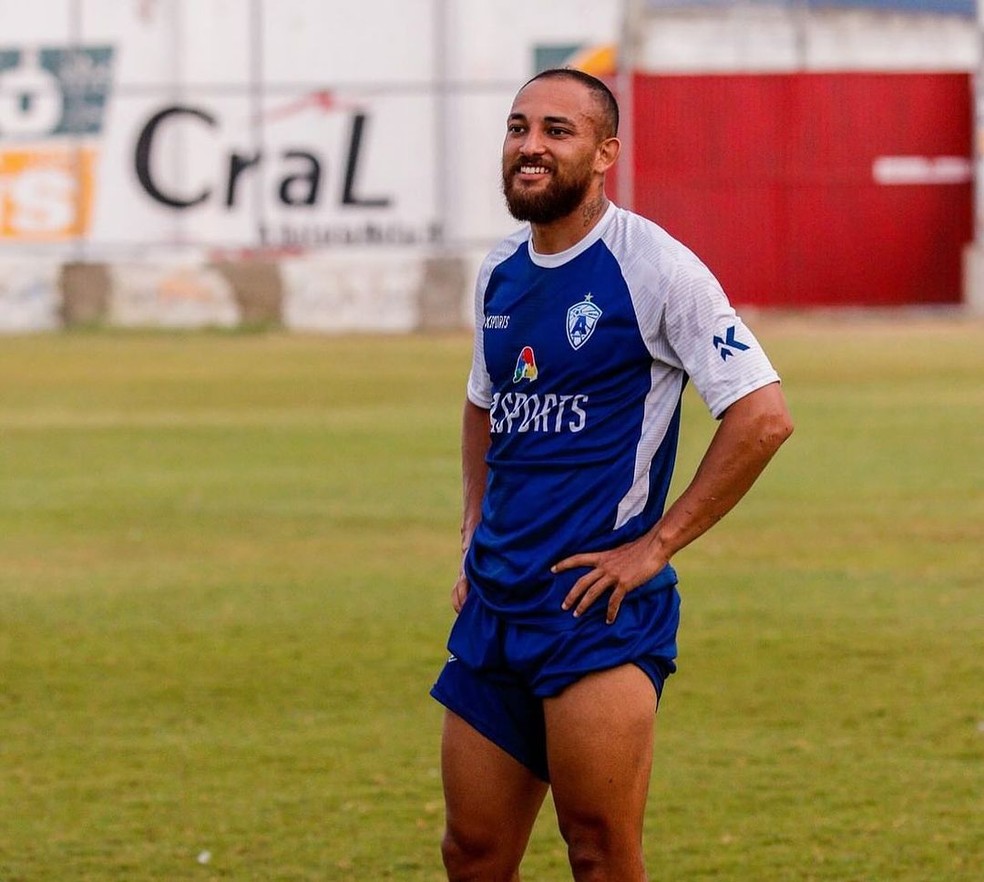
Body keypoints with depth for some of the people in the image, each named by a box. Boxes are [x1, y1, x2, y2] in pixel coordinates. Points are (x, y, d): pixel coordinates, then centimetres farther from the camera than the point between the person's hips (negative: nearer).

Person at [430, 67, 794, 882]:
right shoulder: (499, 273, 12)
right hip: (495, 603, 7)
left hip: (600, 607, -7)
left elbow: (763, 417, -13)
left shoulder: (653, 267, -10)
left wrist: (656, 545, -13)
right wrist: (476, 536, 16)